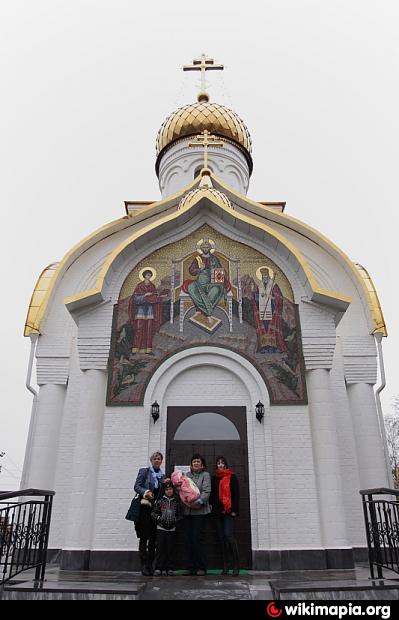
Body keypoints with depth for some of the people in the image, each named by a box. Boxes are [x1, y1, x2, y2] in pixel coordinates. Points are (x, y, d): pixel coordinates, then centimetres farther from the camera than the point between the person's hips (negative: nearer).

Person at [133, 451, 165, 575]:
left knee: (153, 538, 4)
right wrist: (146, 492, -18)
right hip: (145, 507, -4)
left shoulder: (163, 475, 16)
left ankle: (150, 565, 12)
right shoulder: (144, 471, 7)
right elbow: (137, 486, -1)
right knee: (144, 537, -5)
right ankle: (144, 565, -1)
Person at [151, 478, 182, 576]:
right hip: (161, 528, -1)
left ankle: (170, 568, 13)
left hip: (172, 529, 1)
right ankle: (158, 568, 7)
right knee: (160, 548, -2)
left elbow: (180, 515, 9)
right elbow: (153, 513, 3)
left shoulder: (176, 502, 4)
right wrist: (159, 518, -12)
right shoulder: (160, 501, 1)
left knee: (171, 548, 3)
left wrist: (175, 519, -8)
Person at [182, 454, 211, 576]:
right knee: (188, 539, 5)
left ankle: (201, 567, 5)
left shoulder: (205, 475, 2)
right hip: (187, 510, 4)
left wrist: (198, 501, -21)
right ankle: (191, 567, 15)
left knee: (197, 538, -7)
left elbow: (206, 491, -8)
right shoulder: (187, 475, 14)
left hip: (200, 511, -4)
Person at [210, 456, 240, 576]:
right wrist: (212, 507, 0)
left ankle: (236, 565, -6)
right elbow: (212, 494, 13)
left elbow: (236, 494, -2)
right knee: (222, 538, 4)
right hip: (218, 512, 4)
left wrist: (234, 510, -10)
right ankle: (225, 566, 10)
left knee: (228, 535, -15)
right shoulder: (214, 478, 14)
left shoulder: (232, 477, 3)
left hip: (229, 511, -4)